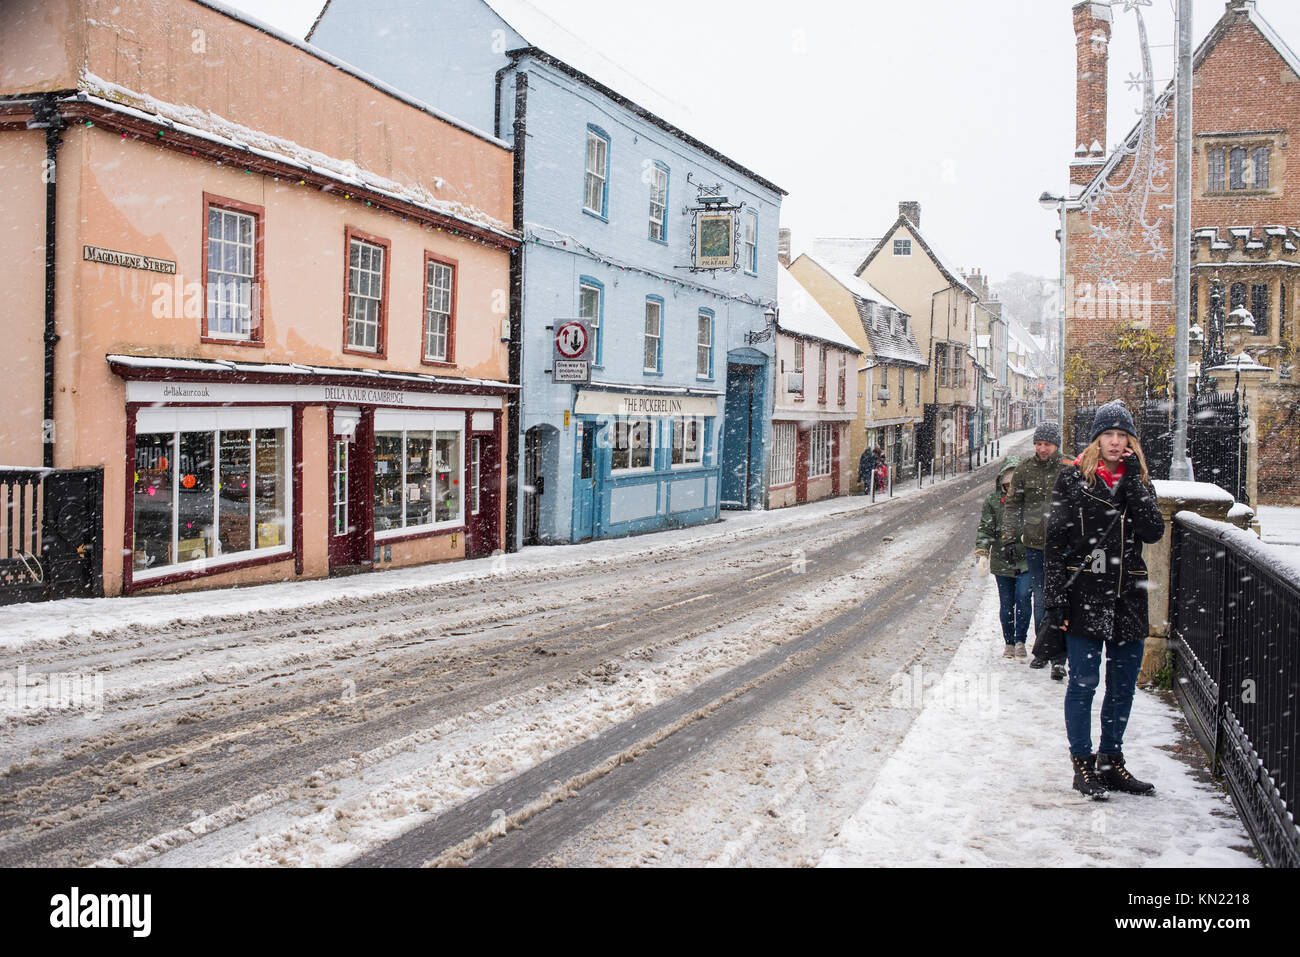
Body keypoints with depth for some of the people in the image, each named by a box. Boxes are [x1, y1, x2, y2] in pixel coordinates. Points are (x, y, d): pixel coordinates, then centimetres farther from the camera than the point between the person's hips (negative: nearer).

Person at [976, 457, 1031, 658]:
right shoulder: (994, 500, 1)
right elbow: (985, 528, 0)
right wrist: (982, 552, -12)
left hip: (1026, 560, -1)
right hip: (1002, 560, 1)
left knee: (1023, 598, -14)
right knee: (1006, 604, 8)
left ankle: (1020, 641, 3)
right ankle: (1009, 643, 23)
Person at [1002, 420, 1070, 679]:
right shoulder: (1025, 469, 5)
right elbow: (1014, 505, 12)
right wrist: (1010, 537, 6)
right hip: (1034, 544, 3)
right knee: (1040, 601, 11)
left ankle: (1058, 658, 0)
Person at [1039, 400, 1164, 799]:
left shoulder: (1140, 481, 9)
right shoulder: (1073, 479, -3)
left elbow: (1153, 531, -7)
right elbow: (1056, 542, -6)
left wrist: (1133, 481, -11)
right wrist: (1057, 603, -10)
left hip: (1128, 598, 4)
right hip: (1084, 597, -4)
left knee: (1123, 684, 11)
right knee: (1084, 682, -1)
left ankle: (1111, 760, 25)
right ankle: (1083, 764, 11)